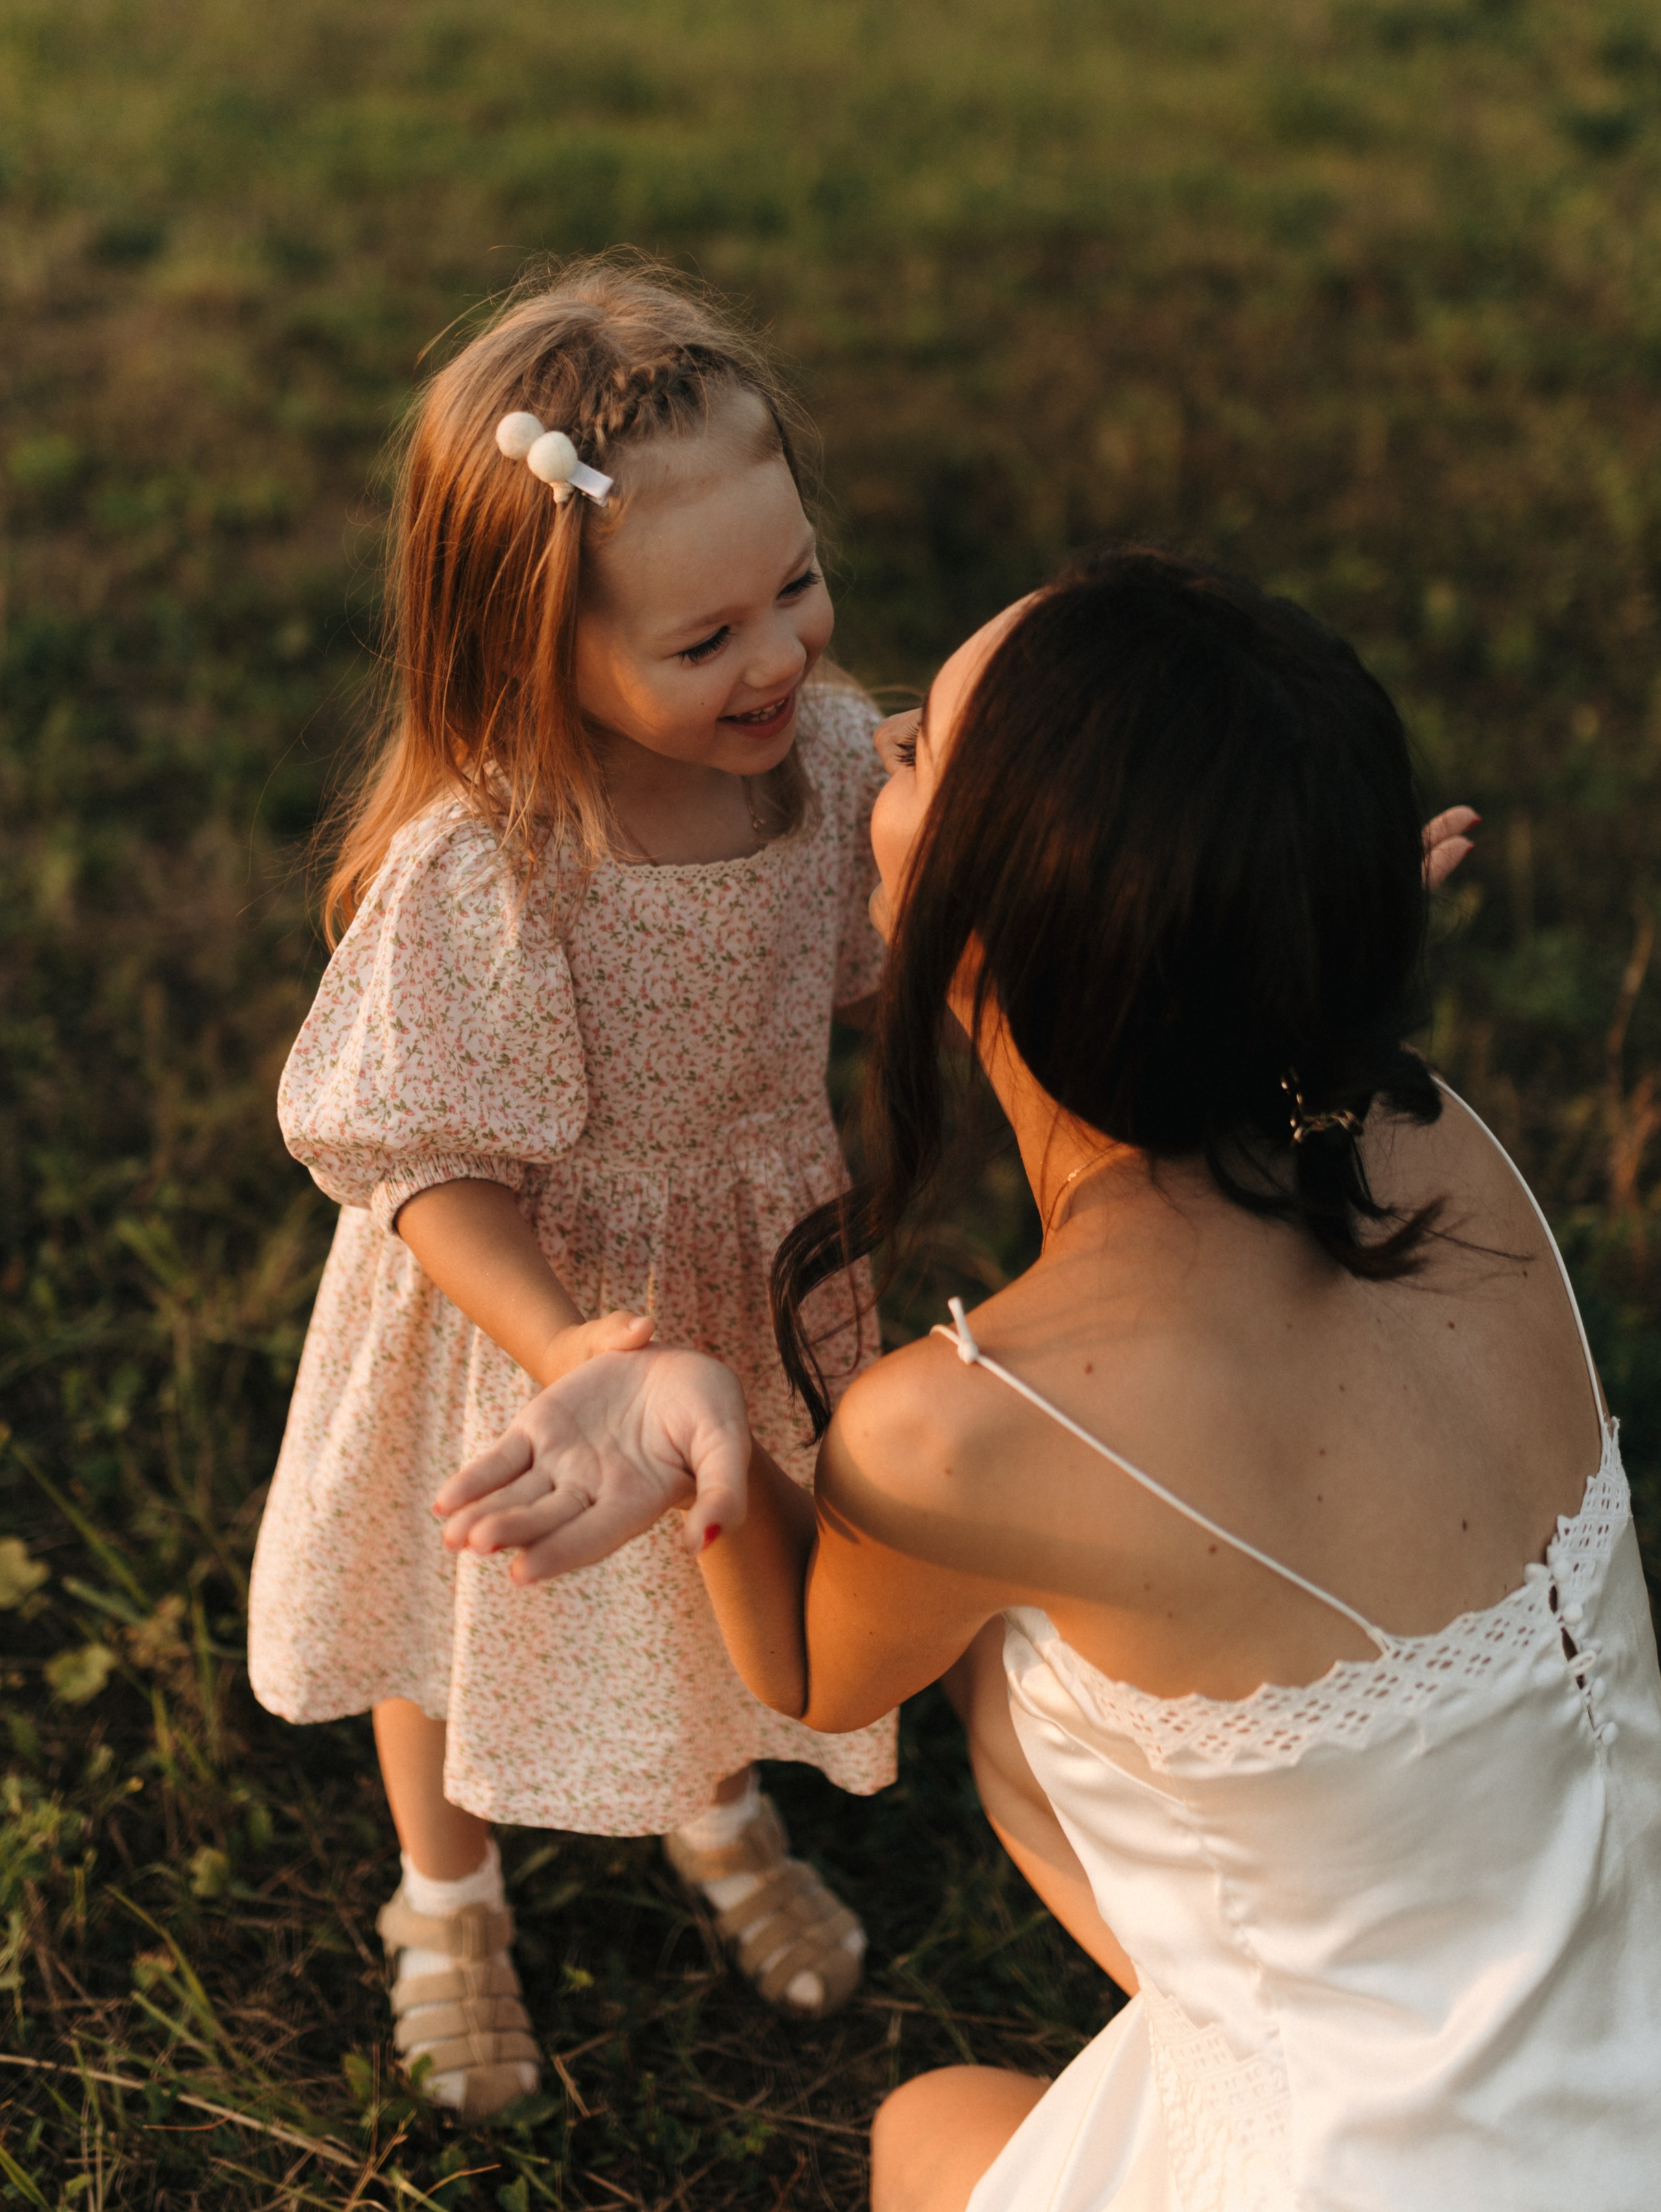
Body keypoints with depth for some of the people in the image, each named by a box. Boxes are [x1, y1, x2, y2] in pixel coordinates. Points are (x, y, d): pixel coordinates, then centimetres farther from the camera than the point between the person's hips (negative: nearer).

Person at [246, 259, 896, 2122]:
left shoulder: (834, 750, -19)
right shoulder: (473, 881, -35)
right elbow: (431, 1169, -26)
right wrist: (567, 1354, -38)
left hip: (754, 1272, 5)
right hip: (534, 1295, -4)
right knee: (473, 1608, 23)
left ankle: (720, 1813, 64)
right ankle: (448, 1902, 55)